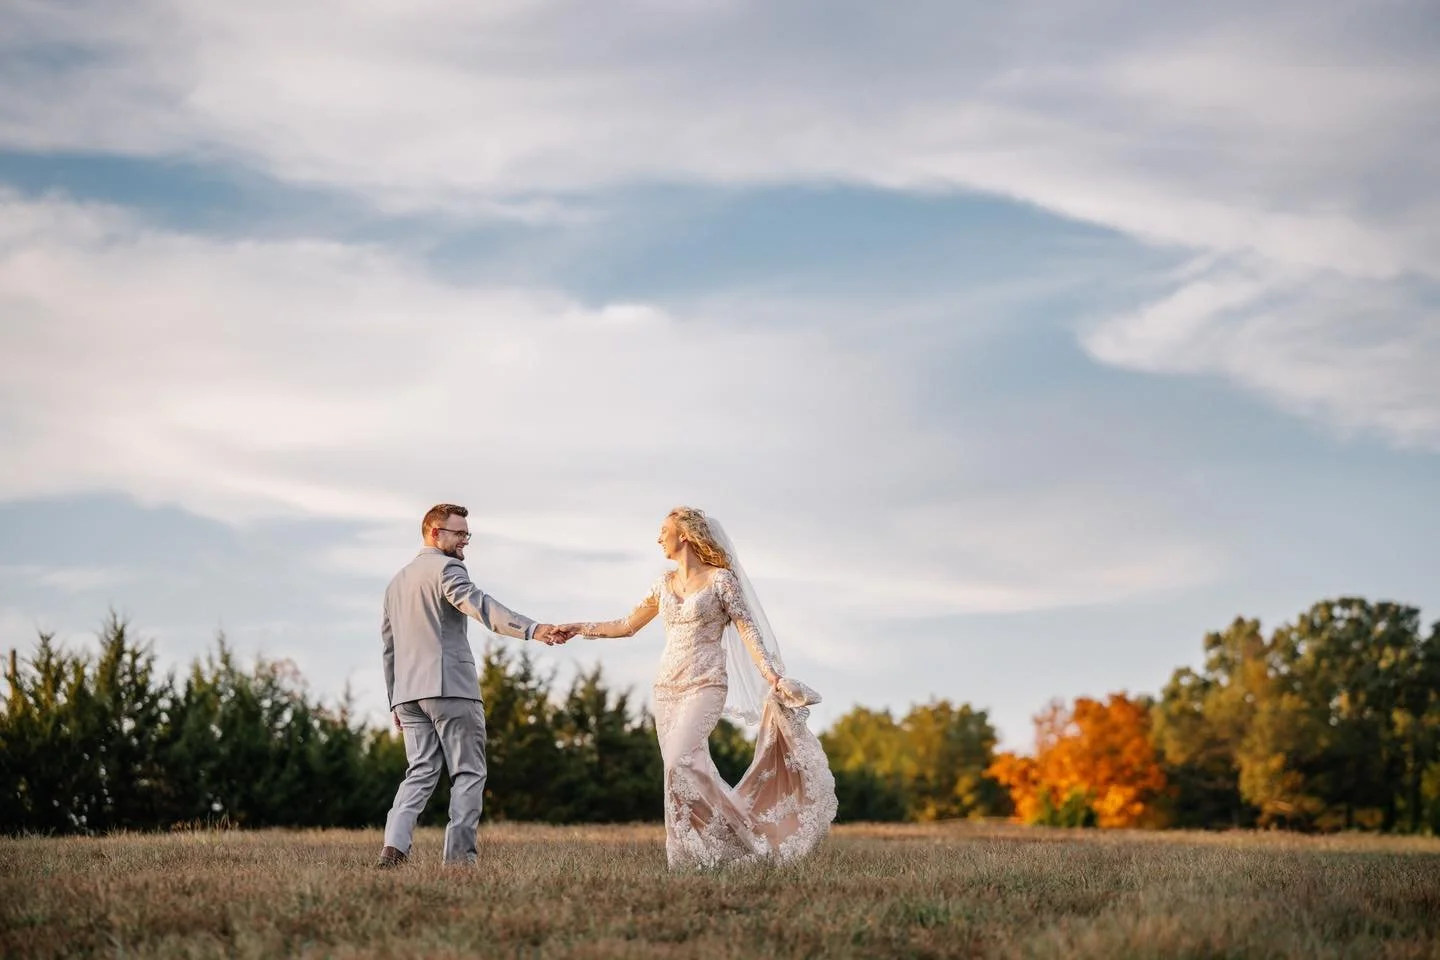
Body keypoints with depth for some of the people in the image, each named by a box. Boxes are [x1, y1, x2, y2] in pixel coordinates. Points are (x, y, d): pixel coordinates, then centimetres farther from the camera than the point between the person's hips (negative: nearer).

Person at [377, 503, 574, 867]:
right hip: (450, 687, -7)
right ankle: (459, 854, -7)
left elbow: (389, 645, 24)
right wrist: (533, 629, -34)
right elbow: (480, 605, -22)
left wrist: (396, 701, 26)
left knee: (421, 771, 6)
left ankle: (394, 846, -11)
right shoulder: (446, 568, -4)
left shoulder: (397, 581, 23)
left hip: (408, 691, 7)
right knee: (468, 773, -1)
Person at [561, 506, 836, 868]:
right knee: (691, 770, 1)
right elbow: (628, 625, 22)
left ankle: (697, 851, -12)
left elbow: (748, 631, -7)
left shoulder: (720, 579, -4)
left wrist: (773, 678, -16)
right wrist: (582, 628, 17)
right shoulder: (665, 584, 13)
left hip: (704, 685, -6)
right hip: (667, 686, 6)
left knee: (680, 761, -22)